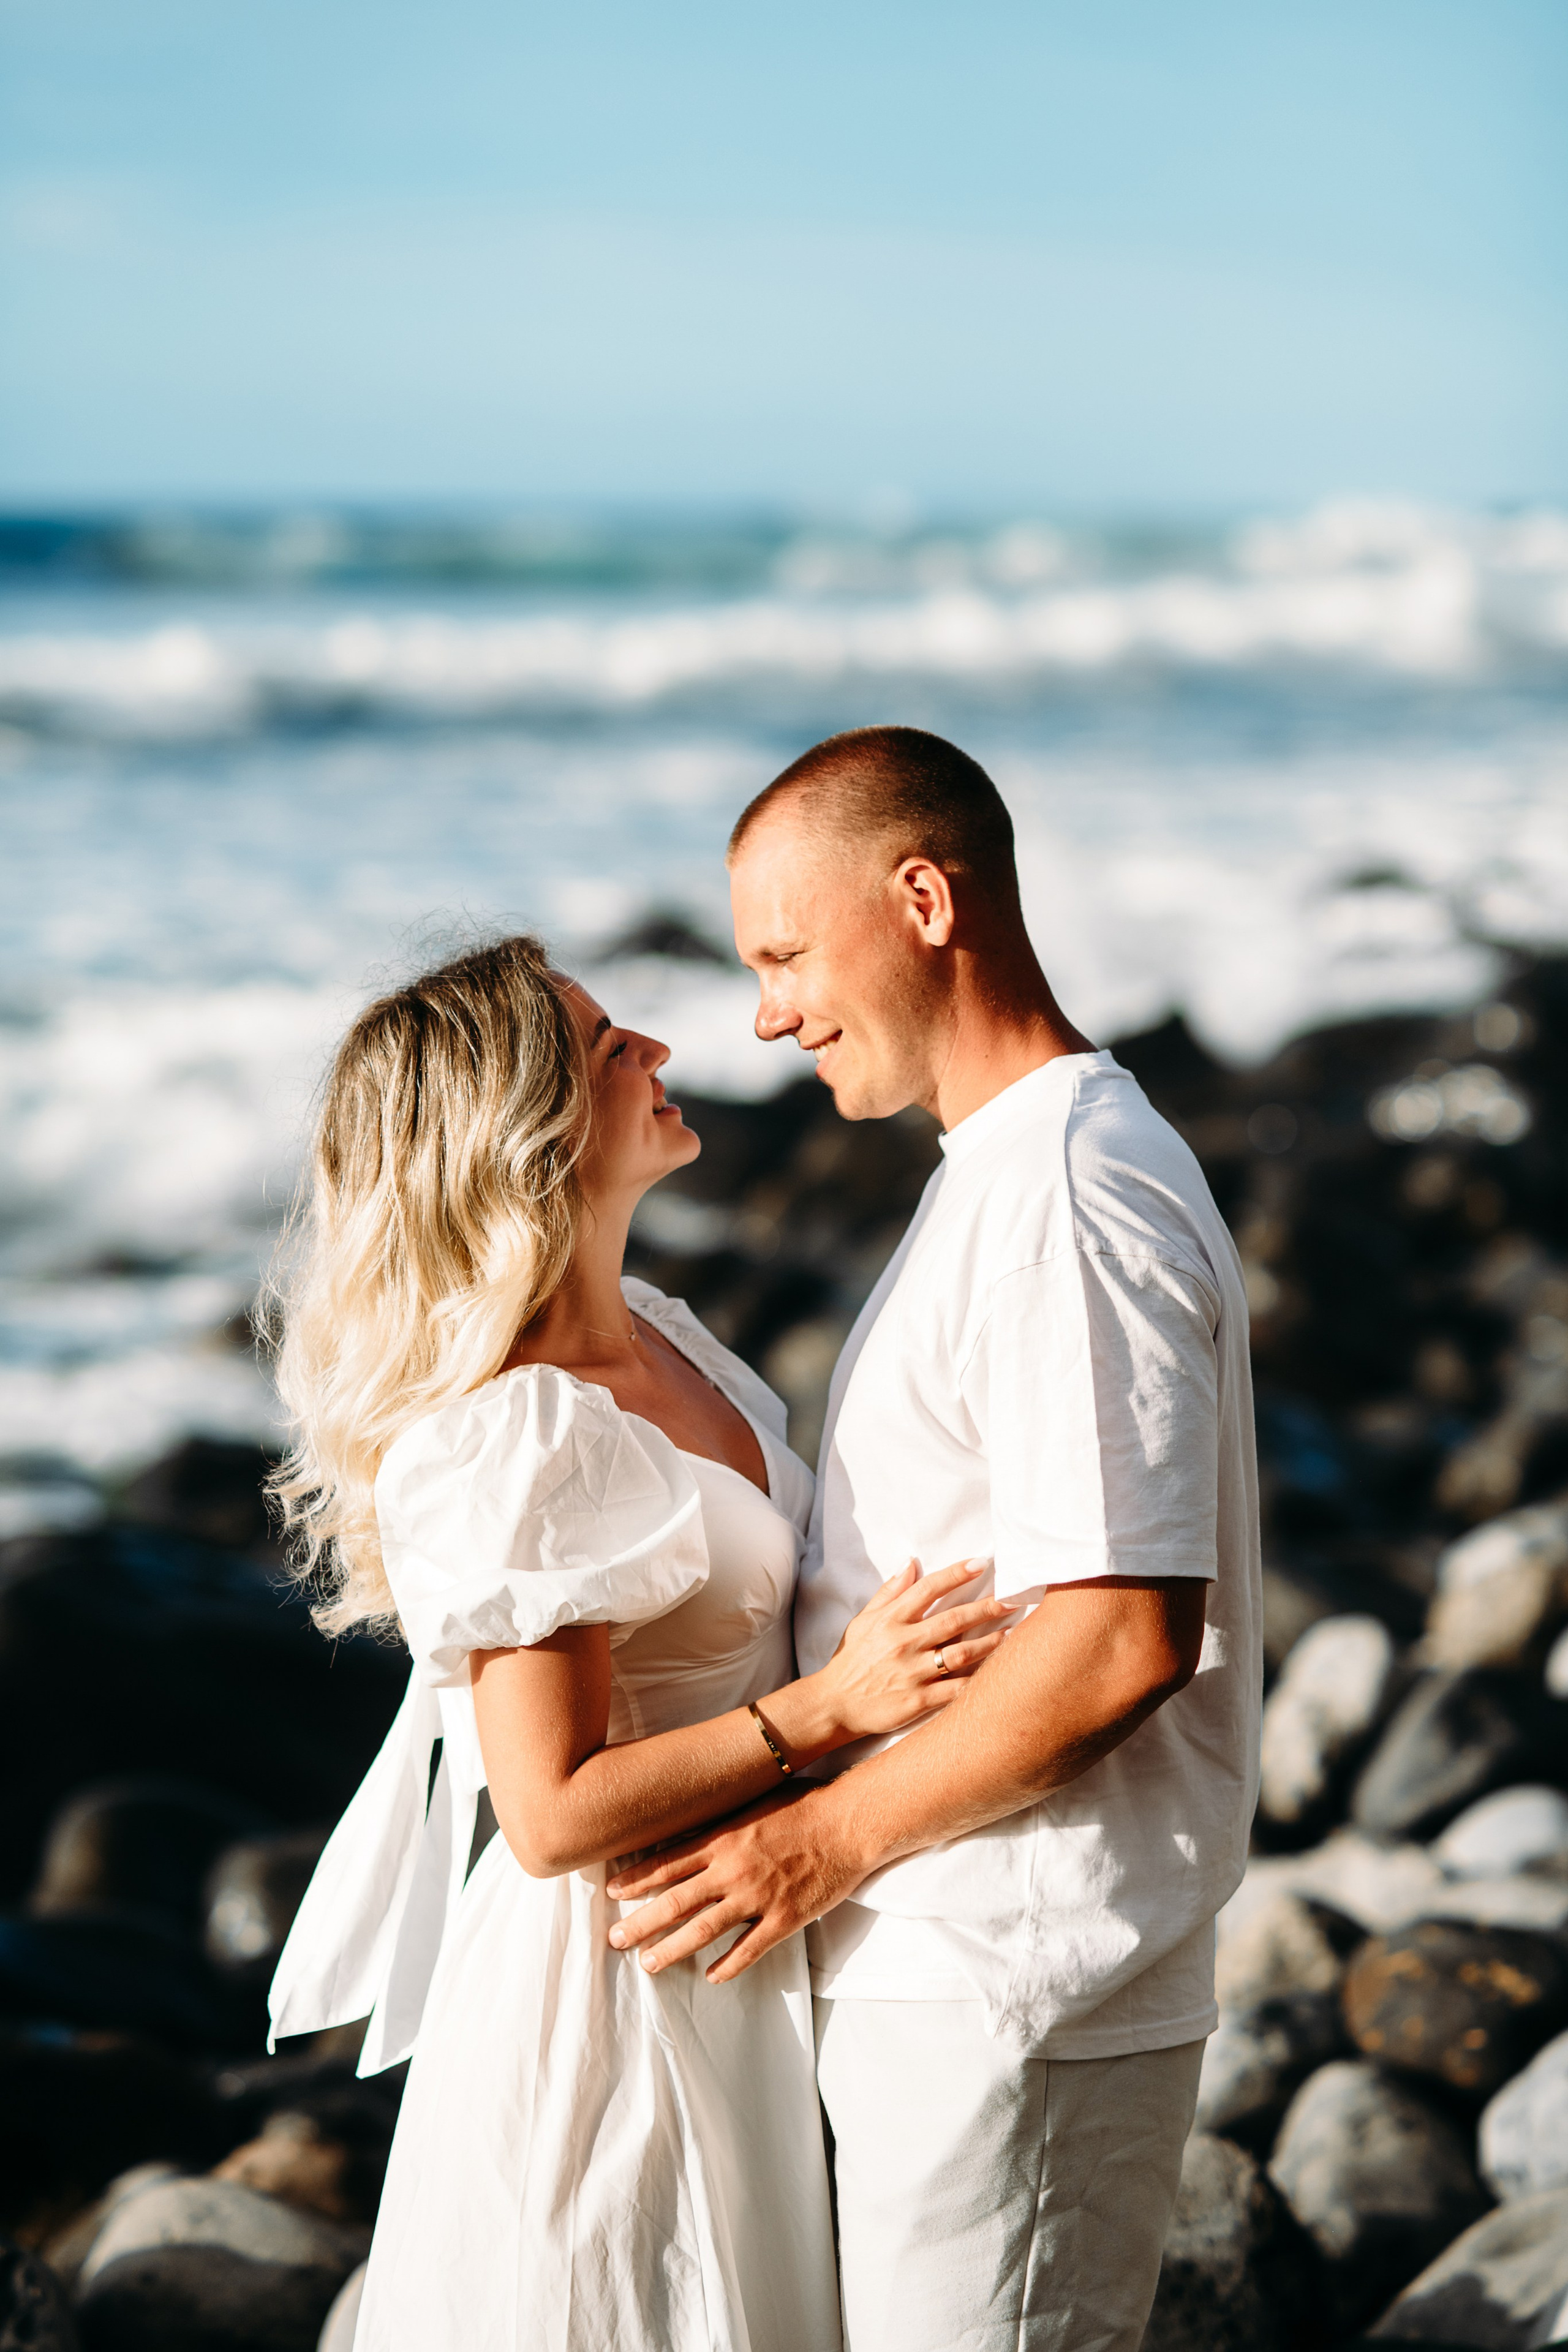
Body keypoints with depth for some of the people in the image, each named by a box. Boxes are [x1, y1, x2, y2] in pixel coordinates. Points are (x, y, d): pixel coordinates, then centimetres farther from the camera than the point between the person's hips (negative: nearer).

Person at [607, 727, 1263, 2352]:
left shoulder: (1069, 1200, -19)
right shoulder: (1007, 1171, 15)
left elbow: (1123, 1636, -25)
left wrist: (828, 1836, -18)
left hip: (1007, 1994, -10)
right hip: (940, 1968, 10)